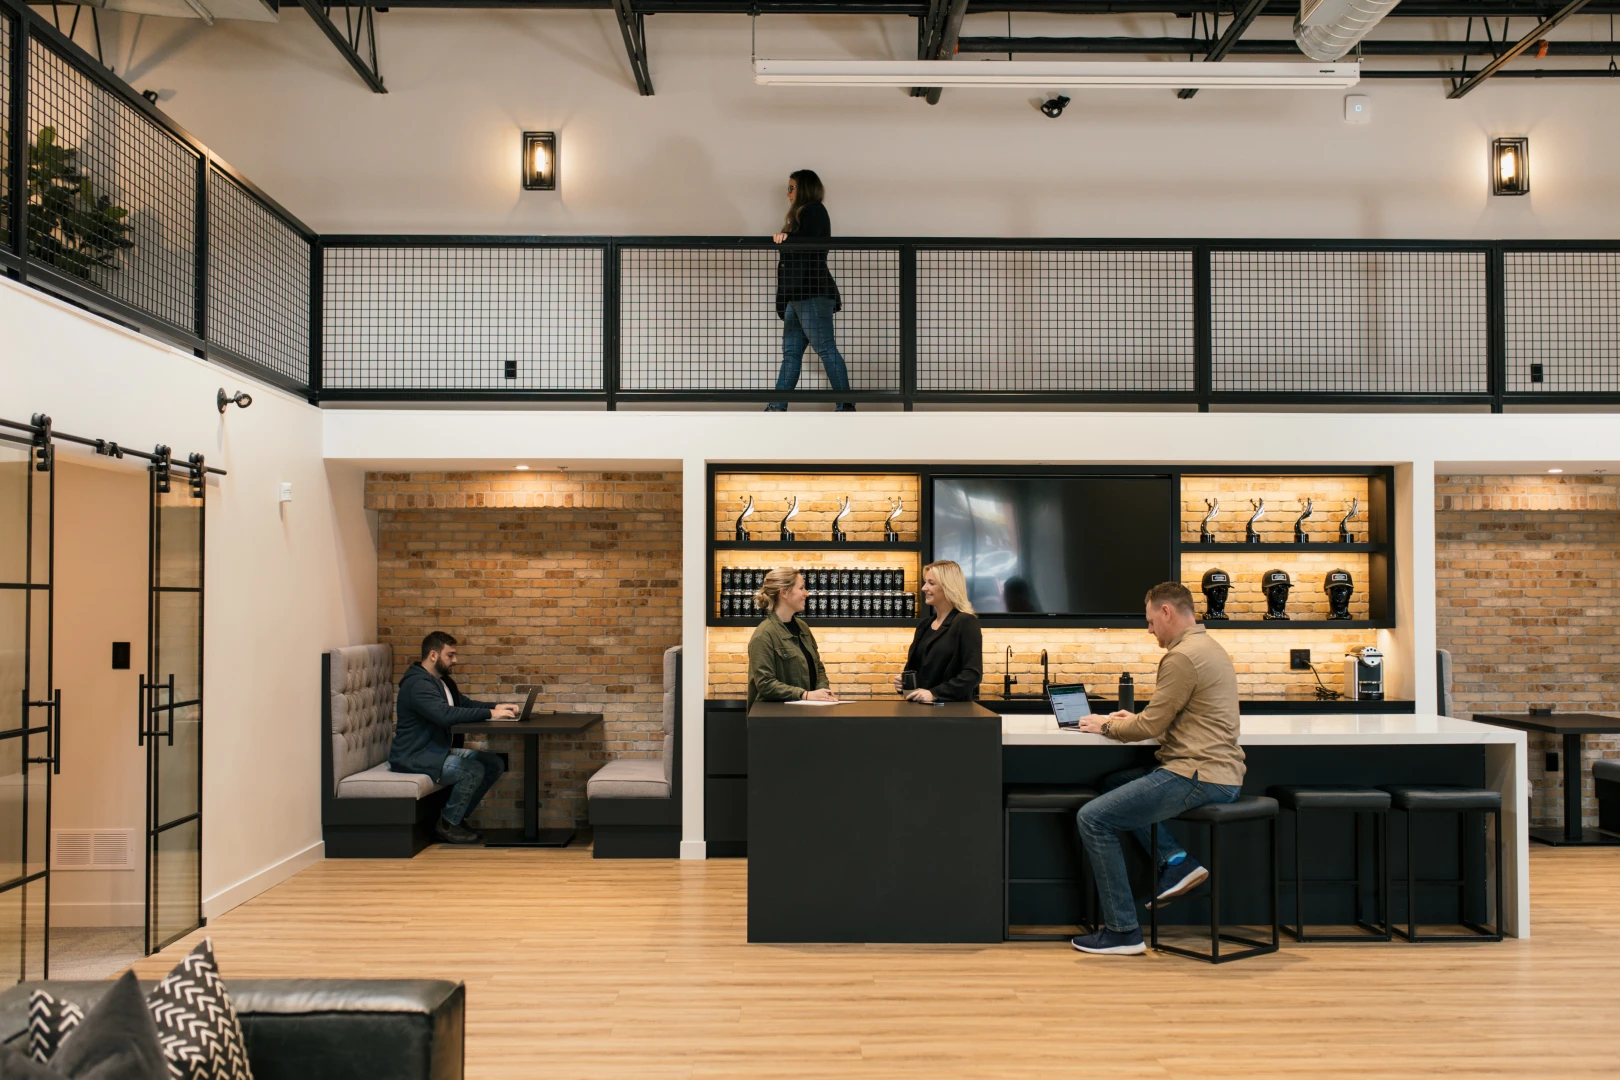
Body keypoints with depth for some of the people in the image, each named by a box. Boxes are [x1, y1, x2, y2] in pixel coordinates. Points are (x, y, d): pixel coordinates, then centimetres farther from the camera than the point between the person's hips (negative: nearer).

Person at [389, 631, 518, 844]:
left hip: (438, 749, 10)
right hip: (414, 756, -10)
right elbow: (445, 715, -35)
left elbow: (467, 704, 19)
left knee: (493, 764, -2)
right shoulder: (417, 684, -21)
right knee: (473, 769, -24)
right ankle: (447, 824, -5)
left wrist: (497, 706, -1)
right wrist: (489, 713, -32)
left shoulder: (442, 680, 13)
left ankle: (455, 816, 8)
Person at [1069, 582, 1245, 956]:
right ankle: (1177, 862, 11)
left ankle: (1123, 931, -5)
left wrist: (1107, 726, 2)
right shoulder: (1208, 647, 17)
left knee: (1092, 819, -10)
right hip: (1218, 771, 11)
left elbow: (1151, 726, -14)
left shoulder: (1182, 657, -16)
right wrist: (1135, 719, 19)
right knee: (1114, 785, 24)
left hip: (1200, 777, -11)